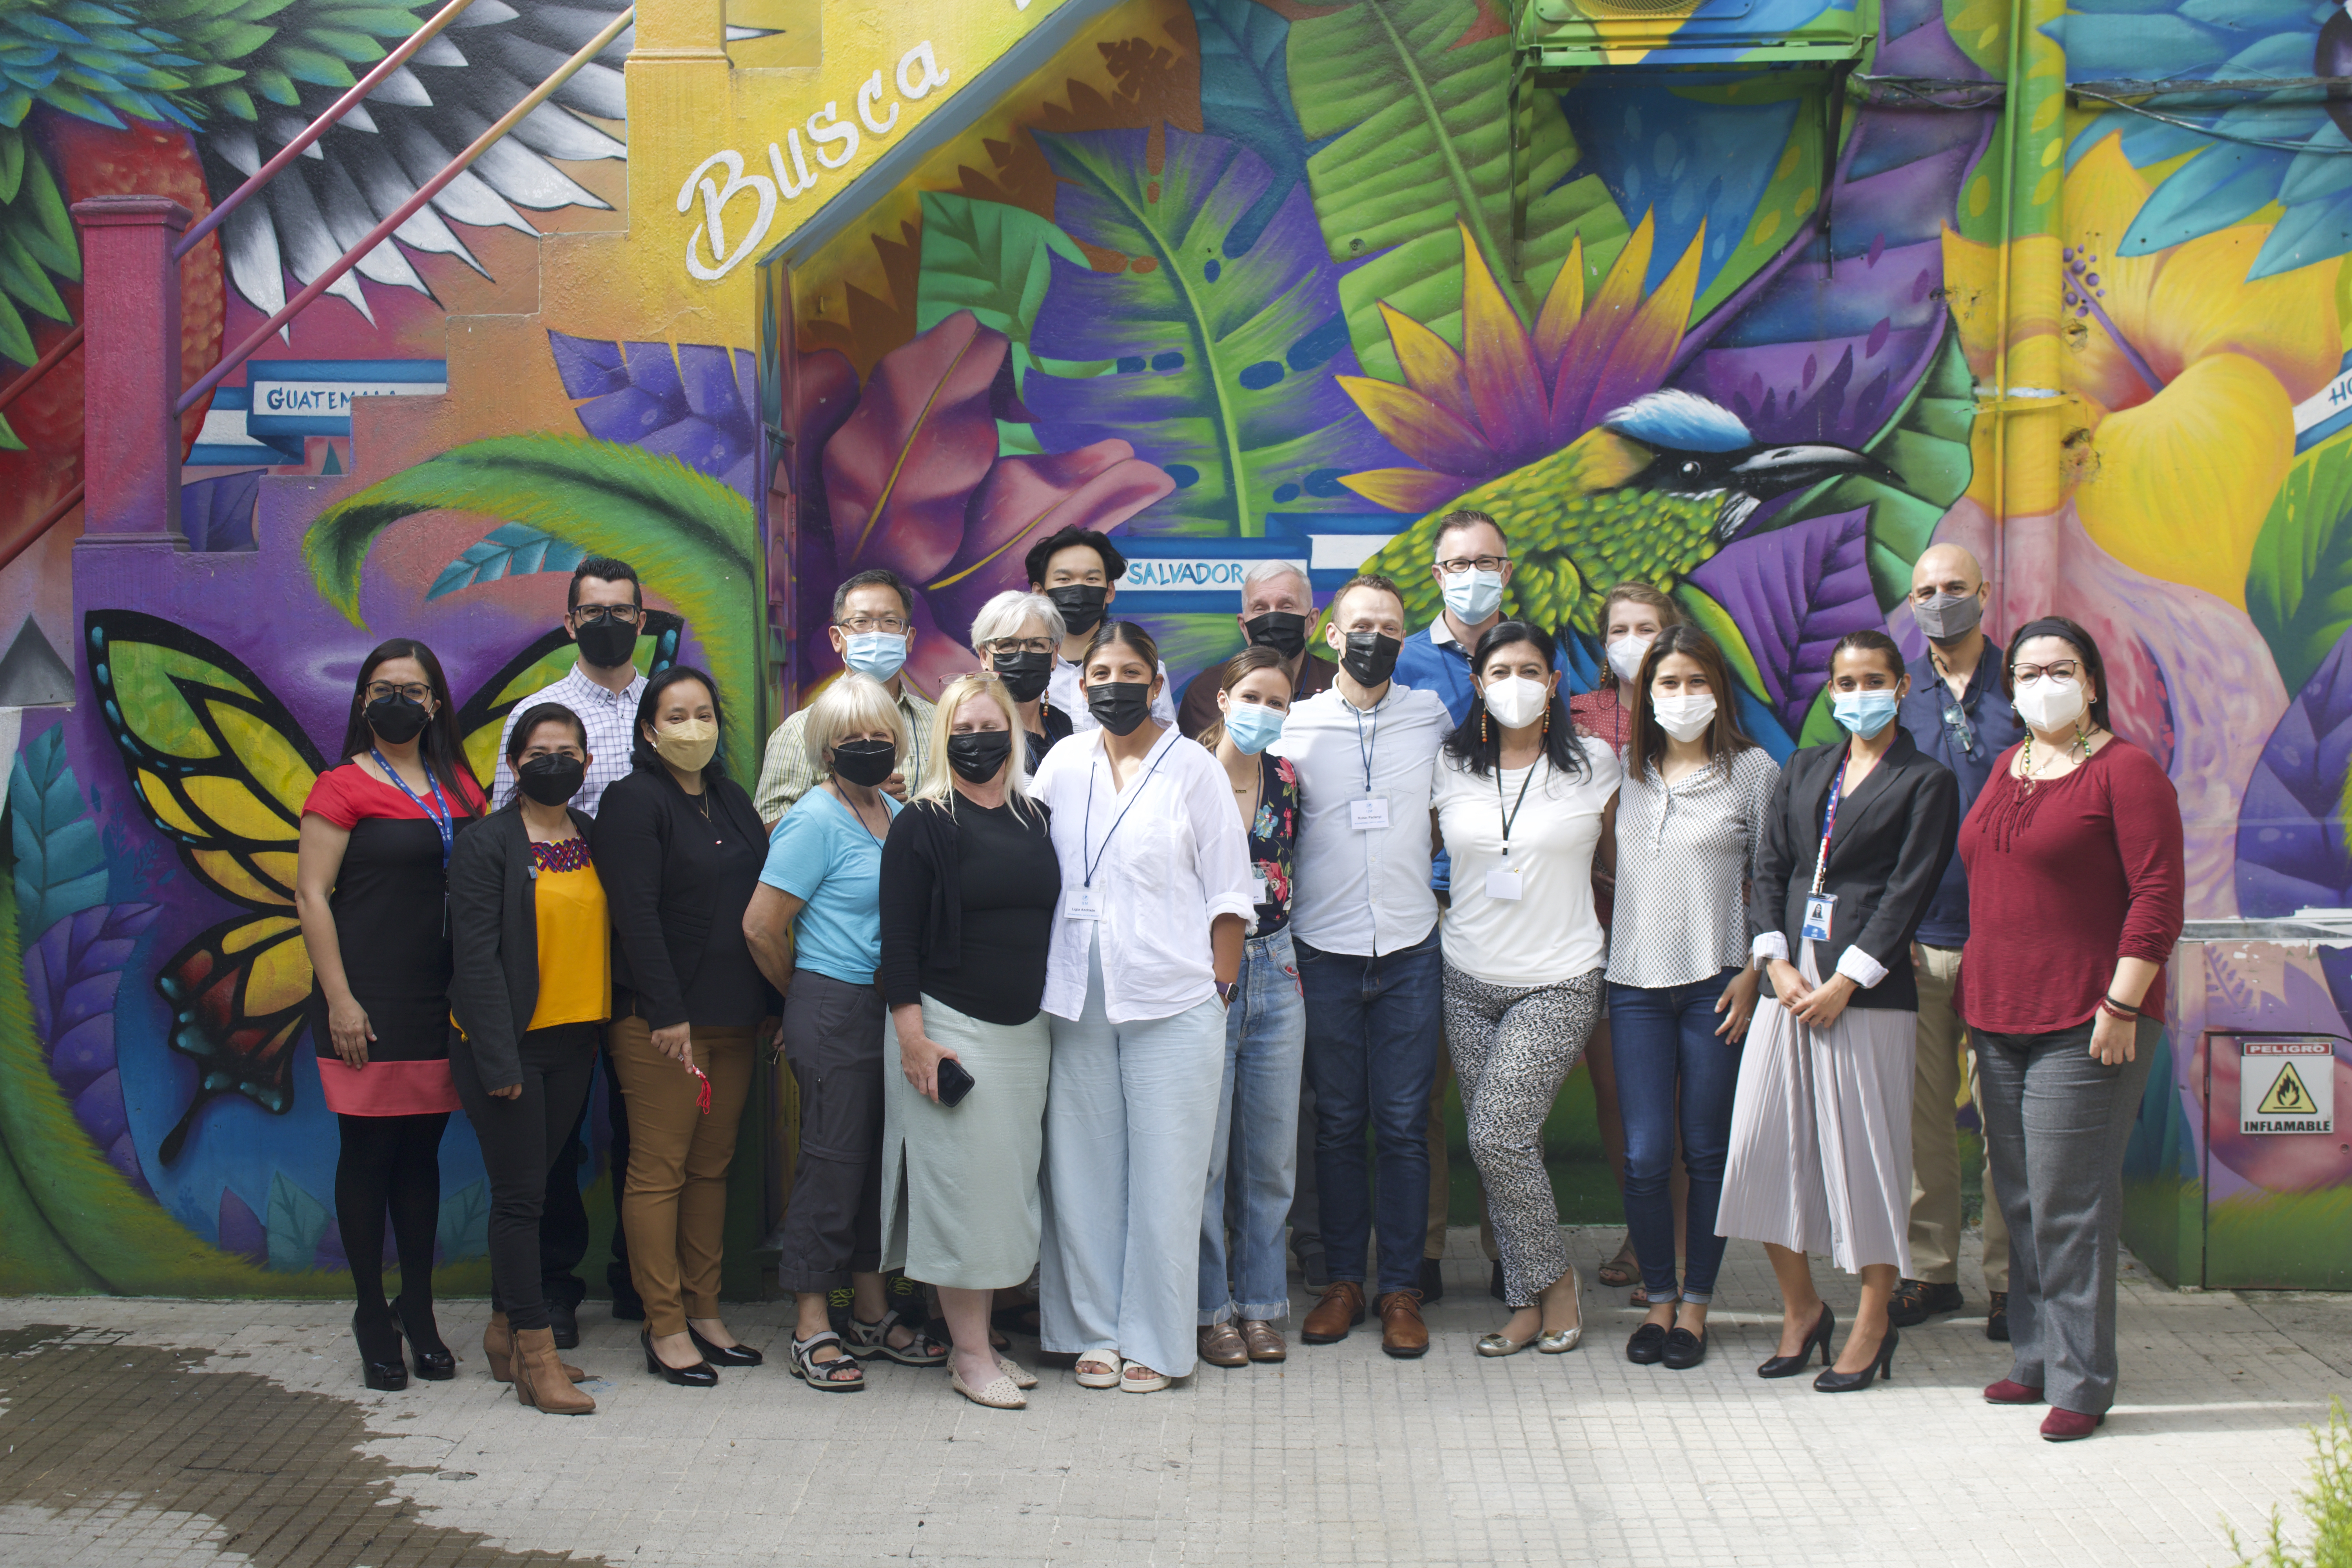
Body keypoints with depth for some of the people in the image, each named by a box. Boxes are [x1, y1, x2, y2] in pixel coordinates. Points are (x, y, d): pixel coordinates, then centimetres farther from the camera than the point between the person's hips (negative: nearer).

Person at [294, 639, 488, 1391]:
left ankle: (419, 1312, 19)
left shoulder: (459, 787, 12)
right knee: (368, 1151, 1)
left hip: (444, 998, 5)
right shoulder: (343, 787, -3)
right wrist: (338, 999, -13)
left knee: (422, 1151, 10)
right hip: (370, 999, -5)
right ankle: (373, 1316, 12)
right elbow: (311, 894, -7)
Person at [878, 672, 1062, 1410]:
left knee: (1009, 1182, 9)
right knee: (962, 1180, -4)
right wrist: (911, 1036, -15)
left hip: (1027, 1031, 6)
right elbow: (898, 938, -8)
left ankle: (981, 1341, 20)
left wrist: (1055, 1018, 14)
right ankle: (969, 1353, 6)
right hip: (950, 1027, -6)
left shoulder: (1035, 818, 10)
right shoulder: (923, 823, -5)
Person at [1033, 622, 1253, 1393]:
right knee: (1083, 1167, 6)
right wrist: (1043, 979, 8)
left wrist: (1221, 989, -3)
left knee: (1165, 1172, 1)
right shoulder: (1061, 766, 9)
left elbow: (1229, 892, 1)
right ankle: (1094, 1330, 19)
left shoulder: (1192, 768, 0)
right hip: (1077, 1001, 3)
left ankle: (1154, 1341, 11)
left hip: (1173, 1001, -3)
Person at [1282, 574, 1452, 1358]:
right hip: (1325, 951, 0)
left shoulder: (1431, 714, 4)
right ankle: (1344, 1279, 18)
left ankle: (1401, 1286, 12)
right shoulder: (1294, 723, 3)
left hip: (1409, 949, 0)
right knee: (1337, 1123, 7)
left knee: (1404, 1124, 2)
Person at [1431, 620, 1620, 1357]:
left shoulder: (1594, 764, 0)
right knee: (1497, 1146, 4)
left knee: (1497, 1133, -14)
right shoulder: (1449, 766, 3)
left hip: (1558, 983, -3)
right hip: (1470, 982, 3)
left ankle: (1553, 1280, 7)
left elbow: (1612, 855, 12)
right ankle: (1530, 1300, 17)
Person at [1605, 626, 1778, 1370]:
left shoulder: (1754, 770, 1)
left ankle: (1696, 1304, 17)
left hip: (1717, 983, -2)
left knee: (1708, 1150, 5)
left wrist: (1752, 974, -6)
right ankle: (1658, 1299, 15)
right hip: (1637, 981, 2)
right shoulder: (1625, 771, 9)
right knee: (1644, 1154, -1)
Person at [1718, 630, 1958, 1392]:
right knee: (1765, 1146, 3)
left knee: (1865, 1150, -1)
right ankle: (1801, 1308, 19)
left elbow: (1907, 892, -7)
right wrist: (1777, 962, -4)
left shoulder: (1926, 782, 1)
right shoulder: (1802, 772, 16)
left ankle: (1874, 1325, 13)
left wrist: (1845, 981, -13)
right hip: (1791, 980, 5)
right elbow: (1768, 871, 11)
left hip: (1870, 988, -5)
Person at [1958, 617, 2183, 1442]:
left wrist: (2121, 1006, -16)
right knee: (2020, 1200, 12)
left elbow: (2158, 897, -12)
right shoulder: (2005, 769, 15)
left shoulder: (2125, 771, -7)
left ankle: (2081, 1381, 4)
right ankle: (2034, 1359, 22)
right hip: (1998, 1018, 7)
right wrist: (1975, 995, 16)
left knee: (2071, 1205, -5)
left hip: (2084, 1024, -7)